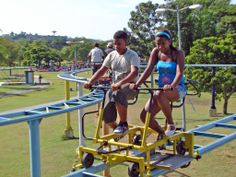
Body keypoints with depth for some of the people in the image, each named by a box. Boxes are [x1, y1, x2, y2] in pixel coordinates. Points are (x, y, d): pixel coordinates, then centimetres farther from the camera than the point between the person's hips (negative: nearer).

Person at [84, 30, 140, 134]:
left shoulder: (132, 55, -10)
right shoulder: (112, 55, 8)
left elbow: (134, 72, -26)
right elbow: (102, 70, 4)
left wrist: (120, 83, -42)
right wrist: (90, 82, -13)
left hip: (130, 85, -6)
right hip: (115, 86, 6)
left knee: (118, 94, -40)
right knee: (106, 113, -7)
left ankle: (123, 124, -21)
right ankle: (117, 131, 23)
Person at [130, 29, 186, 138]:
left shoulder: (178, 53, -8)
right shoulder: (156, 52, 3)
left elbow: (179, 73, -21)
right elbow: (148, 70, -3)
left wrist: (171, 86, -41)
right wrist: (136, 84, -18)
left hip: (177, 89, -5)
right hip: (161, 89, 5)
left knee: (160, 94, -40)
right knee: (144, 116, -9)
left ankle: (170, 124, -18)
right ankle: (162, 134, 19)